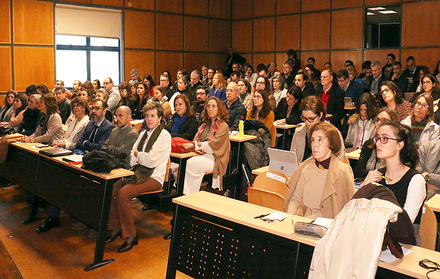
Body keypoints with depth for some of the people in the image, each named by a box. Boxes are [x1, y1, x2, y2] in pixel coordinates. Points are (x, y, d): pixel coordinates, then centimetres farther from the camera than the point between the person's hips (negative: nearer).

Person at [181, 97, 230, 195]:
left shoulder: (223, 126, -4)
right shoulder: (206, 125, 19)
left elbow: (213, 145, -14)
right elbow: (196, 139, 18)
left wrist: (195, 145, -18)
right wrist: (196, 148, -5)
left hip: (215, 159, -6)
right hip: (202, 155, 7)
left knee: (191, 163, -31)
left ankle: (190, 195, -21)